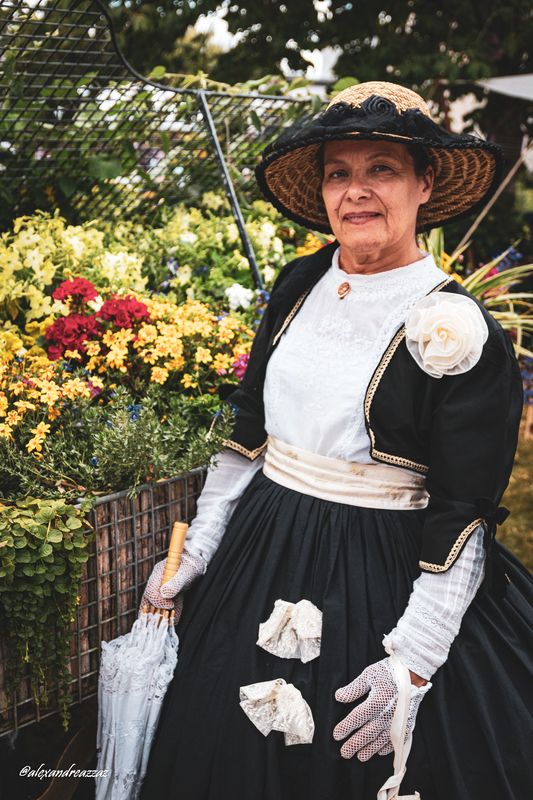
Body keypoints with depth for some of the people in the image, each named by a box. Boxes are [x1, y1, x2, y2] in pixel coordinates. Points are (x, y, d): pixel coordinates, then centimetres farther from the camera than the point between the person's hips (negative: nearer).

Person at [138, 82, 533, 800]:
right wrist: (196, 554, 11)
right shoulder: (299, 286, 2)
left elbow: (462, 520, -16)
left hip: (380, 587, -5)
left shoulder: (459, 332, -16)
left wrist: (414, 663, -20)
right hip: (260, 561, 6)